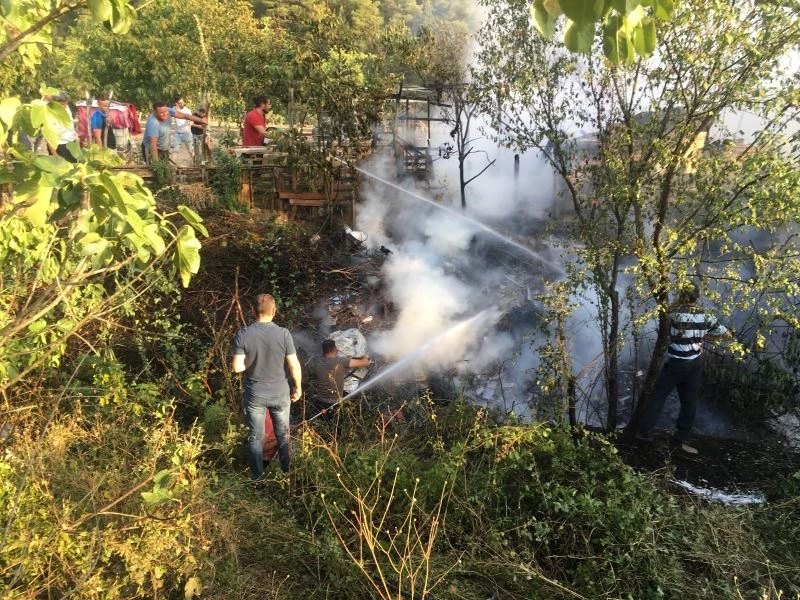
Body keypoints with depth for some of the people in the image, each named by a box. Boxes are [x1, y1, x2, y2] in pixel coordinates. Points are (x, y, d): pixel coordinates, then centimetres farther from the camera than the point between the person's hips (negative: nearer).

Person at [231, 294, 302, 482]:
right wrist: (298, 387, 5)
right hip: (280, 392, 1)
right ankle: (287, 471, 32)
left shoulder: (243, 334, -14)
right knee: (283, 434, 18)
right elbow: (294, 366, -9)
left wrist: (251, 363, 6)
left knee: (255, 436, 14)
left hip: (254, 394, 0)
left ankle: (257, 476, 24)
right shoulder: (283, 333, -14)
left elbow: (237, 367, -16)